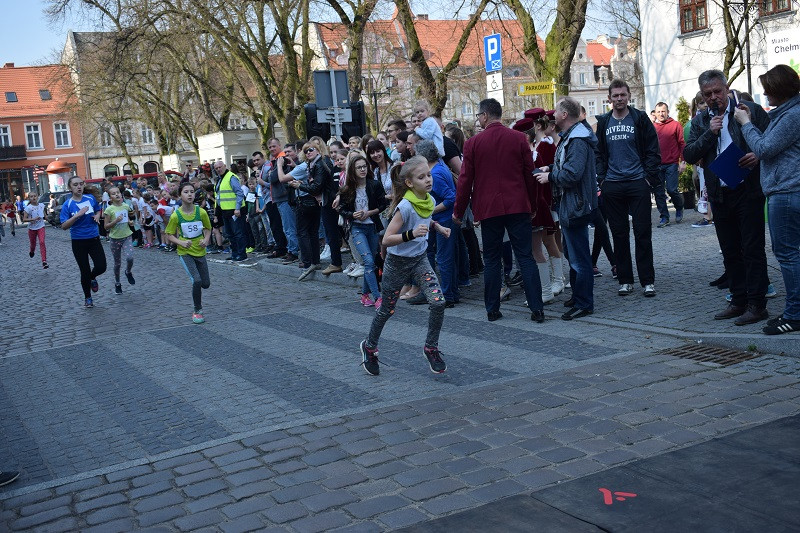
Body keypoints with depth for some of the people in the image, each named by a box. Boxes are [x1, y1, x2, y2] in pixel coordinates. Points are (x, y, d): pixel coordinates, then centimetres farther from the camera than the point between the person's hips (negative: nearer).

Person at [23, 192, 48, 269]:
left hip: (41, 227, 1)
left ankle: (44, 261, -20)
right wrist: (33, 219, -29)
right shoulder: (28, 208, -14)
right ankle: (31, 251, 53)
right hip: (32, 228, -1)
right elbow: (24, 219, -17)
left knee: (42, 242, -16)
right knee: (33, 244, 14)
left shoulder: (41, 205, -3)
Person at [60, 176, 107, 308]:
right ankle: (87, 298, 26)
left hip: (94, 239, 2)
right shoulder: (68, 205, -9)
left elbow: (98, 210, 20)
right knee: (85, 271, 4)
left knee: (101, 267, -7)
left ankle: (92, 278, 31)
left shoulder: (90, 198, 0)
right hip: (78, 242, -2)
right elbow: (64, 226, -16)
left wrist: (97, 216, -4)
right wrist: (77, 215, -28)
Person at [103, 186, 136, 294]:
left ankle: (128, 272, 13)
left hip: (127, 236, 2)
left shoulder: (126, 206, 0)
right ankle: (117, 283, 29)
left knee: (129, 258, -20)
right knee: (117, 263, 8)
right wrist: (116, 221, -23)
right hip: (115, 238, -2)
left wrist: (130, 223, -4)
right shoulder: (109, 209, -11)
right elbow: (106, 226, -9)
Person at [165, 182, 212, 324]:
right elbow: (169, 235, -2)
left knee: (206, 284, 6)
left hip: (200, 251, 3)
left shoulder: (201, 212, -8)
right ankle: (197, 311, 0)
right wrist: (181, 243, -20)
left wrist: (206, 240, -12)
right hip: (185, 253, -3)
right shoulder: (175, 215, -12)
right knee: (197, 280, -19)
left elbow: (207, 228, 7)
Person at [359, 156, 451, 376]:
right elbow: (386, 240, -27)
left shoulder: (429, 201, -4)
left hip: (420, 259, 5)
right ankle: (369, 346, 35)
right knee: (387, 310, 9)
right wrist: (411, 234, -39)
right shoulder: (405, 206, -25)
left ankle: (431, 348, 6)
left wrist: (438, 227, 3)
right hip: (397, 262, -5)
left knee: (438, 302, -14)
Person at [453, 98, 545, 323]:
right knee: (526, 257, 3)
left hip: (488, 209, -1)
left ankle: (492, 309, 12)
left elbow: (465, 180, -1)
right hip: (518, 207, 1)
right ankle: (537, 309, 1)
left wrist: (458, 211, 9)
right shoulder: (519, 138, 1)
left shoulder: (473, 143, -3)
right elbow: (530, 173, 5)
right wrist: (532, 203, 17)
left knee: (492, 260, 8)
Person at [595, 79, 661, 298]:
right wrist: (601, 179, 3)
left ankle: (648, 280, 4)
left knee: (643, 232, -2)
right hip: (612, 186, 3)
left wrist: (649, 177, -7)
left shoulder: (640, 119, 2)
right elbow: (599, 154, 14)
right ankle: (625, 280, 14)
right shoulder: (603, 123, 10)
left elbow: (653, 151, 1)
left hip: (638, 183, -3)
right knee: (619, 234, 6)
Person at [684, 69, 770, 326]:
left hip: (748, 191, -5)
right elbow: (689, 155, 0)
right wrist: (710, 133, -11)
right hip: (719, 196, 5)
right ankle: (739, 300, 21)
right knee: (730, 252, 12)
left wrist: (759, 155, -18)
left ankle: (757, 304, 2)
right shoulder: (699, 121, 10)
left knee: (752, 249, -3)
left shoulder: (751, 110, -1)